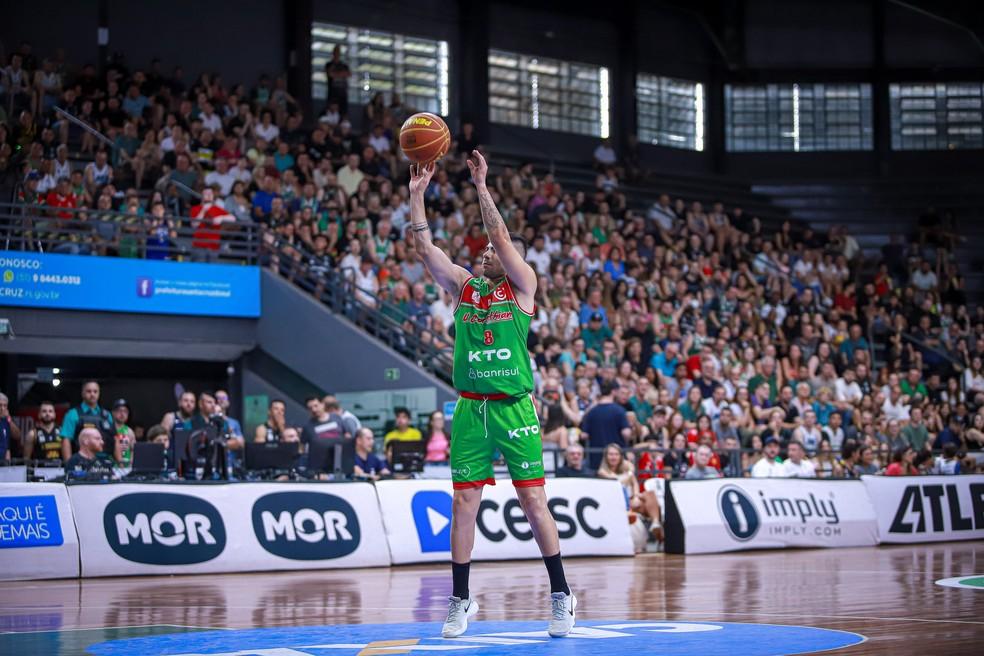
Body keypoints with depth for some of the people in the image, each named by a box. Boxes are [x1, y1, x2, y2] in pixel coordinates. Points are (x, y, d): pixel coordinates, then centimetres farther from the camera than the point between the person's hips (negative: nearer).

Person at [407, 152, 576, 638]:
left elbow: (502, 238, -10)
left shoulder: (522, 285, 4)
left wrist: (482, 187, -11)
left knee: (534, 501, -3)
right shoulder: (464, 285, 13)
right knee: (464, 503, 2)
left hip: (514, 407, -3)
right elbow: (424, 246, 4)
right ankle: (461, 602, 10)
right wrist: (417, 195, -4)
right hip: (470, 408, 3)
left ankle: (561, 597, 6)